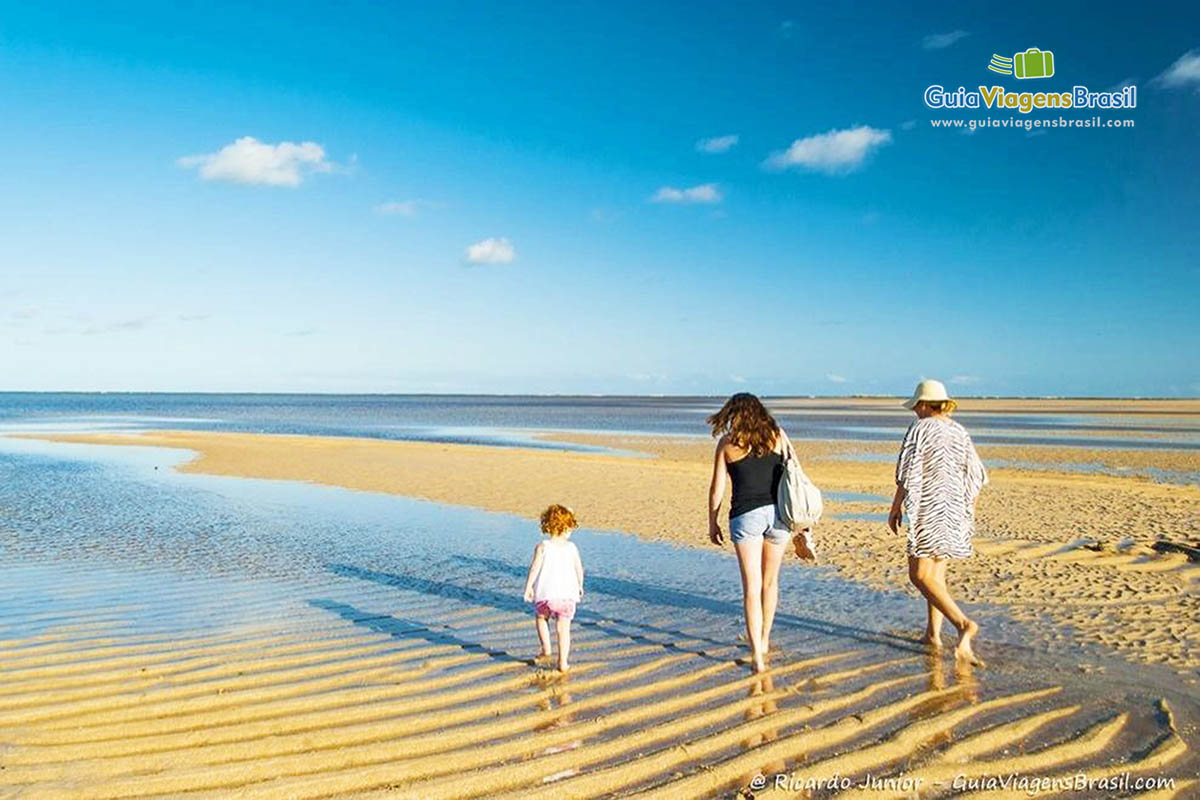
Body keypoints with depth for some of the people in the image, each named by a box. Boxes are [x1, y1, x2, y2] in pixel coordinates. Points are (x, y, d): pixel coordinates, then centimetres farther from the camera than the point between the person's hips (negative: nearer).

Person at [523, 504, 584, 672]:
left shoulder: (542, 547, -8)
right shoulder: (571, 547, 0)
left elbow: (534, 568, -11)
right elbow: (579, 569, 6)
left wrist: (528, 587, -1)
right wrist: (579, 585, 23)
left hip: (545, 594, -1)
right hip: (567, 595, 1)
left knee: (541, 618, 26)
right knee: (563, 628, 6)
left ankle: (546, 648, 18)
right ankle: (563, 662, 4)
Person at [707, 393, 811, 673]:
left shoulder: (727, 442, 2)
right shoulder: (778, 436, 8)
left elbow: (717, 489, 2)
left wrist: (712, 523, 14)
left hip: (745, 515, -3)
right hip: (777, 512, 3)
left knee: (752, 586, 0)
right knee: (770, 581, 20)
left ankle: (757, 655, -4)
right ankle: (764, 640, 35)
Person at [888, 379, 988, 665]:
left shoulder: (920, 429, -9)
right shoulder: (959, 432, 10)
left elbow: (908, 474, -13)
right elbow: (976, 475, 12)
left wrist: (895, 508, -4)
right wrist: (969, 511, 20)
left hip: (928, 510, -8)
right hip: (955, 511, 8)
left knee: (920, 575, -6)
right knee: (936, 573, 16)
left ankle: (963, 624, -21)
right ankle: (933, 634, 19)